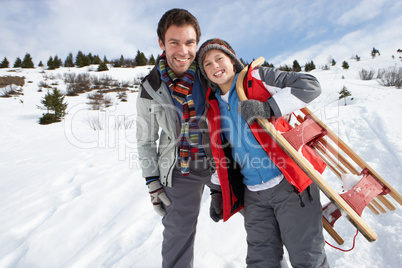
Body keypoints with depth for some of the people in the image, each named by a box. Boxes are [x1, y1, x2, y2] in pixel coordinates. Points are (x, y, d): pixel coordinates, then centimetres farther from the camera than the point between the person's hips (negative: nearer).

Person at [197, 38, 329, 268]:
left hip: (289, 183, -4)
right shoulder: (214, 106, 13)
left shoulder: (259, 77, -1)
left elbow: (310, 86, -10)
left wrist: (268, 108, -22)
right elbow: (220, 151, 21)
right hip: (254, 195, 5)